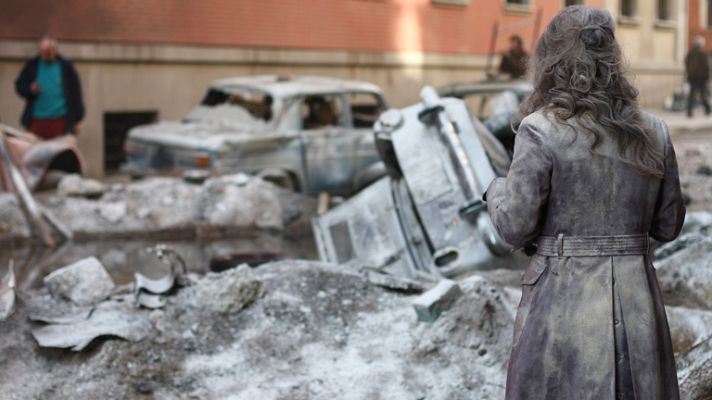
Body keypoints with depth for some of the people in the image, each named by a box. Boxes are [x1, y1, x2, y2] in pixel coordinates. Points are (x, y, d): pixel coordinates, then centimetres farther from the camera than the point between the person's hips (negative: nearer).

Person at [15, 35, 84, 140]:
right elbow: (19, 85, 14)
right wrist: (30, 89, -11)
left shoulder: (66, 66, 2)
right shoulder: (32, 65, 6)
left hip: (60, 119, -2)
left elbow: (75, 92, 3)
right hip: (37, 120, 2)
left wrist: (76, 121, 1)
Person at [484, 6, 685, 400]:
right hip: (638, 299, 4)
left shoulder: (540, 131, -12)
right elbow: (668, 226, 9)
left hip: (564, 299, -4)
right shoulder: (653, 133, 2)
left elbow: (515, 227, -11)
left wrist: (495, 190, 8)